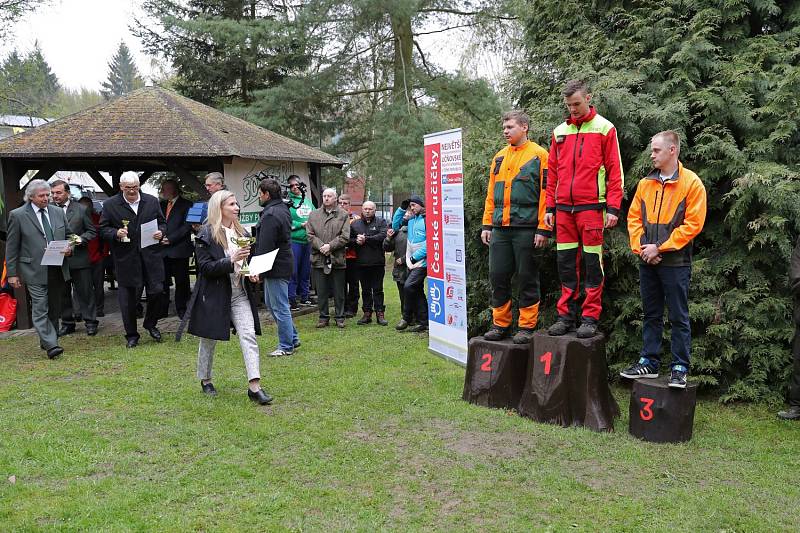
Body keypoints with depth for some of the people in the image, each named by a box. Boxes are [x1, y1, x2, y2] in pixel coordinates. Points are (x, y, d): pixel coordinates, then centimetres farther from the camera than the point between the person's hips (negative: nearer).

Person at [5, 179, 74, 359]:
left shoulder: (58, 212, 10)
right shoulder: (17, 215, -2)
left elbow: (68, 235, 21)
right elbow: (11, 247, 0)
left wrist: (69, 247, -3)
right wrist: (12, 274, -2)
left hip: (57, 270, 5)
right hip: (35, 271, -5)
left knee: (54, 308, 11)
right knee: (40, 309, -9)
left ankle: (47, 341, 25)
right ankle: (50, 345, -11)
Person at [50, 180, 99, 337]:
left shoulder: (81, 209, 0)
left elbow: (92, 231, 3)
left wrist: (81, 239, -13)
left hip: (78, 258, -2)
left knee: (85, 292, 3)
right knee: (62, 294, 10)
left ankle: (90, 322, 12)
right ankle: (67, 323, 21)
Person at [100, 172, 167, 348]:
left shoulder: (152, 201, 8)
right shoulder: (110, 205, 1)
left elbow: (162, 222, 16)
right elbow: (103, 229, 4)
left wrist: (161, 232, -5)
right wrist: (116, 233, -16)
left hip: (151, 256, 2)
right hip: (126, 259, -1)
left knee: (157, 291, -2)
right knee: (128, 298, 4)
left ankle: (150, 324, 25)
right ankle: (131, 335, 18)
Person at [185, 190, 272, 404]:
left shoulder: (241, 232, 10)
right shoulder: (206, 235, -9)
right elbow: (205, 267, -15)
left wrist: (252, 273, 2)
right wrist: (231, 261, -25)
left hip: (240, 293, 5)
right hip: (214, 295, -4)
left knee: (249, 336, -9)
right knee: (209, 340, 11)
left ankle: (254, 386, -12)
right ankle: (205, 380, 31)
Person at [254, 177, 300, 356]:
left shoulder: (270, 215, -20)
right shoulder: (283, 209, 13)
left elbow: (265, 247, -22)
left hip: (276, 267, -11)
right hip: (284, 263, 11)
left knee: (280, 307, -1)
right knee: (271, 302, 20)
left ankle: (286, 346, 9)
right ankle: (293, 338, 26)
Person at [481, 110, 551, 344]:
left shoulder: (538, 155, -2)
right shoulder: (499, 158, 17)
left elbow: (546, 193, -8)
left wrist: (543, 229, -13)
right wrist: (487, 224, 12)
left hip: (526, 228, -6)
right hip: (500, 229, 6)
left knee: (527, 278, 1)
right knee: (498, 276, 6)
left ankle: (527, 326, 10)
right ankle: (500, 324, 17)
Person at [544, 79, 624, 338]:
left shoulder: (604, 128, 1)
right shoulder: (559, 132, 14)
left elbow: (614, 171, -3)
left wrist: (613, 208, -10)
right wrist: (550, 207, 10)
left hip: (591, 207, -4)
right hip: (563, 209, 4)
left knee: (592, 264, -1)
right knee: (566, 264, 7)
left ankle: (590, 318, 6)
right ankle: (566, 315, 15)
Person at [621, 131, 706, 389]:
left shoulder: (691, 183, -5)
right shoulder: (645, 184, 10)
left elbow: (693, 223, -11)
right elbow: (633, 218, 10)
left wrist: (660, 247, -14)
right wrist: (640, 247, -6)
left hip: (675, 262, -5)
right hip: (647, 261, 5)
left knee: (679, 318, 2)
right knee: (651, 315, 12)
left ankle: (680, 368, 9)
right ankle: (649, 362, 21)